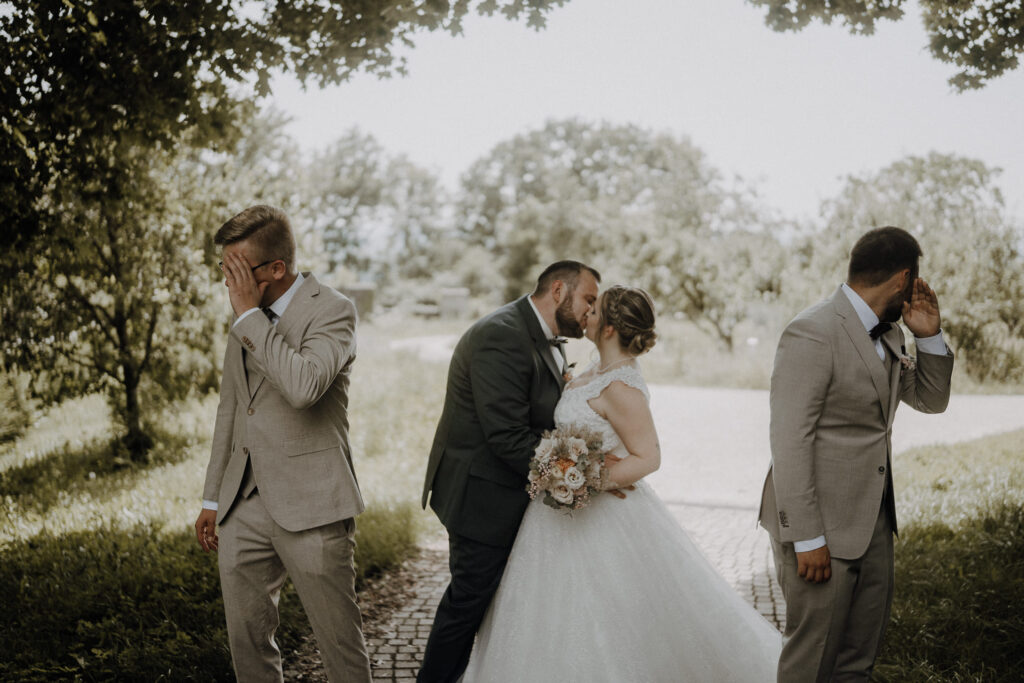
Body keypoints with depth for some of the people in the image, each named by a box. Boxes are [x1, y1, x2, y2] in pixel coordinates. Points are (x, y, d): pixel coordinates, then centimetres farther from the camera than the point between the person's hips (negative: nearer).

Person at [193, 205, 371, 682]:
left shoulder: (332, 311, -11)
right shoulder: (245, 316, 12)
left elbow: (304, 386, -31)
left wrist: (250, 316, -23)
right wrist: (213, 498, 21)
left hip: (310, 507, -7)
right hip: (244, 506, 7)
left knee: (341, 644, 3)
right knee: (246, 639, 13)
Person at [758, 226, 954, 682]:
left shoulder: (887, 333, 8)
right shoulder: (812, 334, -19)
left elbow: (931, 400, 19)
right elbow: (789, 445, -21)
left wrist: (928, 336, 2)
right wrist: (807, 539, -21)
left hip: (873, 521, 9)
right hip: (822, 526, -9)